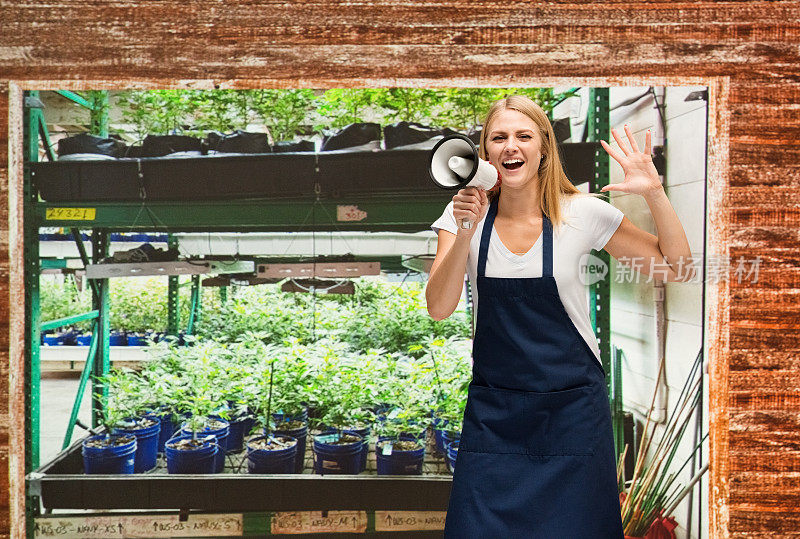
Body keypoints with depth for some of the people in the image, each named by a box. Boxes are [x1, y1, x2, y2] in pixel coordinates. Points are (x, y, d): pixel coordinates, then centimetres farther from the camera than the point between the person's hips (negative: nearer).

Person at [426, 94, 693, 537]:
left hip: (573, 408, -1)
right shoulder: (466, 214, -2)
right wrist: (465, 232, -23)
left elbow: (677, 269, -2)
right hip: (493, 410, 1)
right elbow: (439, 308, -11)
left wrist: (654, 193, -15)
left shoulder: (581, 213, -6)